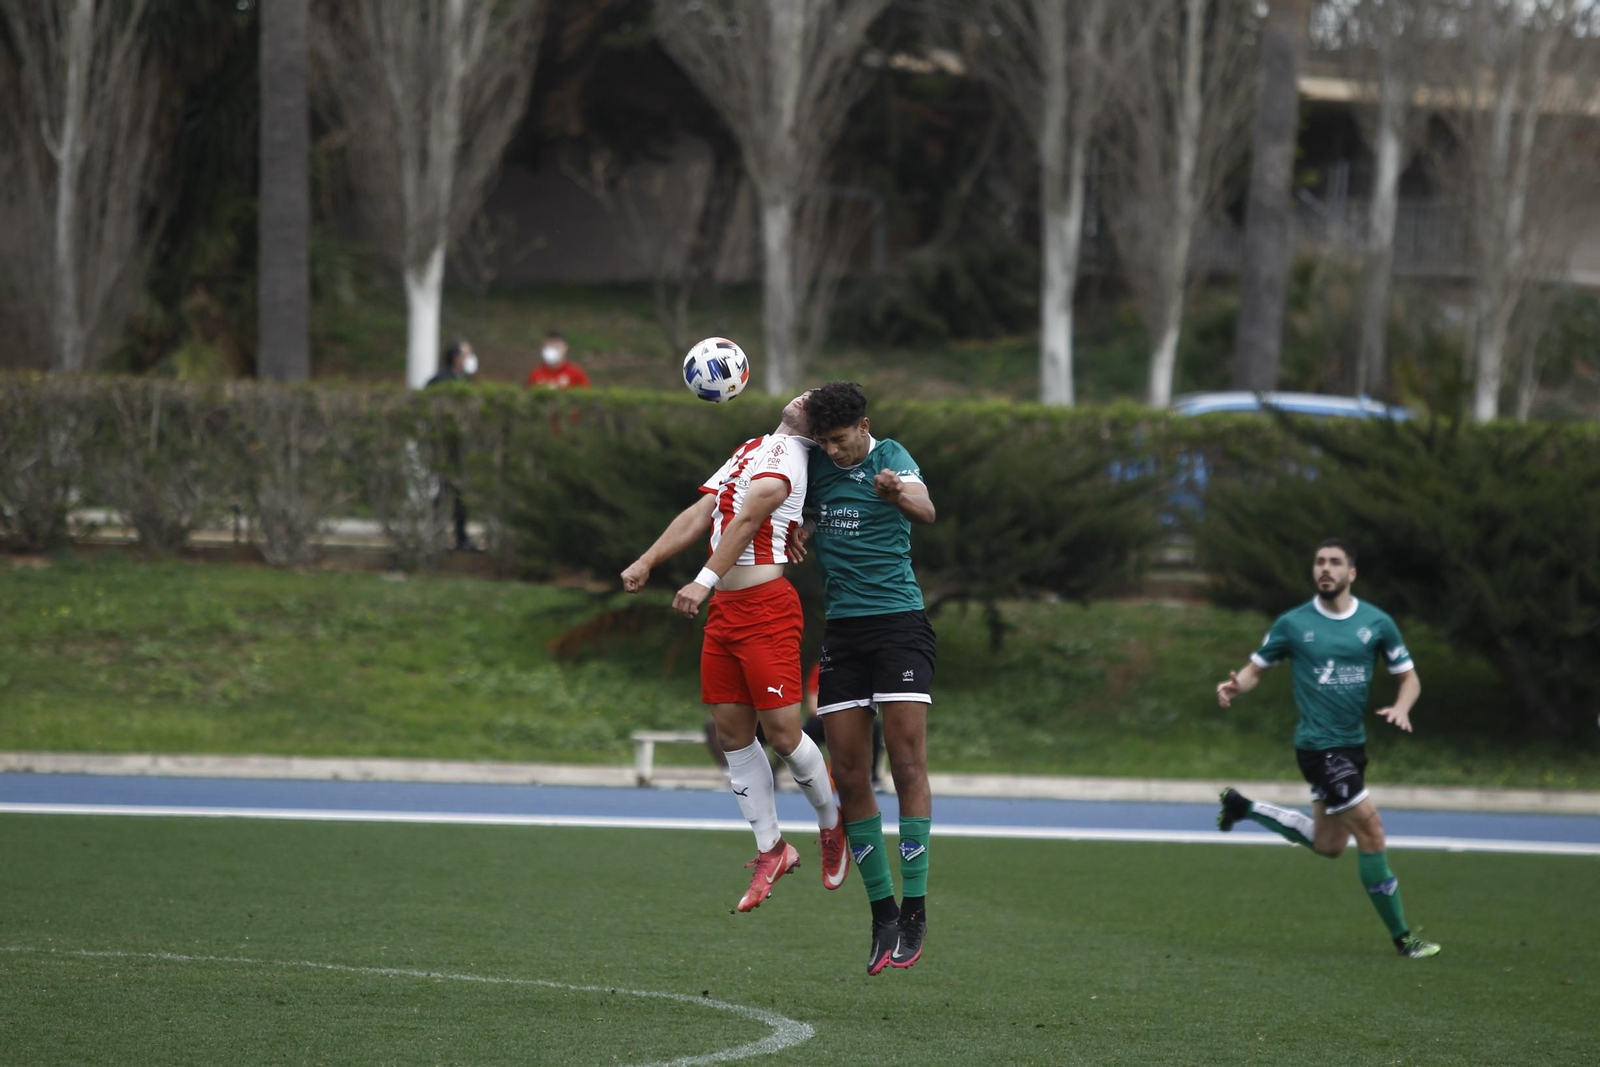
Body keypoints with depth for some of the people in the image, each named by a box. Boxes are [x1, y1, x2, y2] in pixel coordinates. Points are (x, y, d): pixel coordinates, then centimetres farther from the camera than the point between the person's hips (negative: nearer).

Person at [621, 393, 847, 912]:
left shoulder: (787, 455, -9)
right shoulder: (749, 449, 18)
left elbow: (748, 517, -20)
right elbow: (700, 515, 17)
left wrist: (704, 581, -28)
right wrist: (647, 561, 5)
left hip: (765, 607, -8)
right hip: (724, 609, 8)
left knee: (782, 734, -8)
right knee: (732, 734, 6)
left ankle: (831, 824, 16)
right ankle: (771, 850, 16)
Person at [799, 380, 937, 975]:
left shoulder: (891, 457, -6)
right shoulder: (819, 463, 9)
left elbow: (925, 509, -26)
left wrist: (899, 494, -51)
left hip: (898, 622, -5)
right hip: (841, 630, 5)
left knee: (907, 765, -11)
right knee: (850, 778, 0)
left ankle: (914, 910, -9)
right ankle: (881, 910, 7)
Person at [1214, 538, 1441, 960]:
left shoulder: (1376, 623, 3)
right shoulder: (1293, 624, -4)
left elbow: (1408, 676, 10)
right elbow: (1256, 667, 6)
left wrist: (1401, 706, -12)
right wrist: (1235, 686, -17)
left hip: (1353, 743, 6)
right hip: (1318, 745, -6)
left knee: (1328, 846, 17)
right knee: (1370, 827, -14)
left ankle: (1243, 808, 35)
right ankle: (1401, 936, -6)